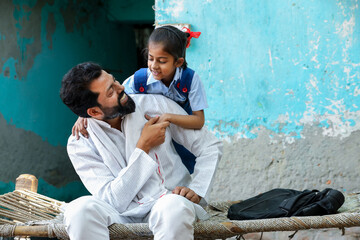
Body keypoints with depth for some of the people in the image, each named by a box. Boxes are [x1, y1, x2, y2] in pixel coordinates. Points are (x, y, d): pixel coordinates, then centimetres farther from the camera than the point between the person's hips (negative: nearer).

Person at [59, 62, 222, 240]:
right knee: (79, 209, -32)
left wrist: (196, 191, -13)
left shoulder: (155, 105, -3)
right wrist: (144, 147, -16)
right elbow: (114, 200, -15)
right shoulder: (80, 144, -7)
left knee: (175, 208, -38)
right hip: (124, 212, 0)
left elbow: (211, 147, 3)